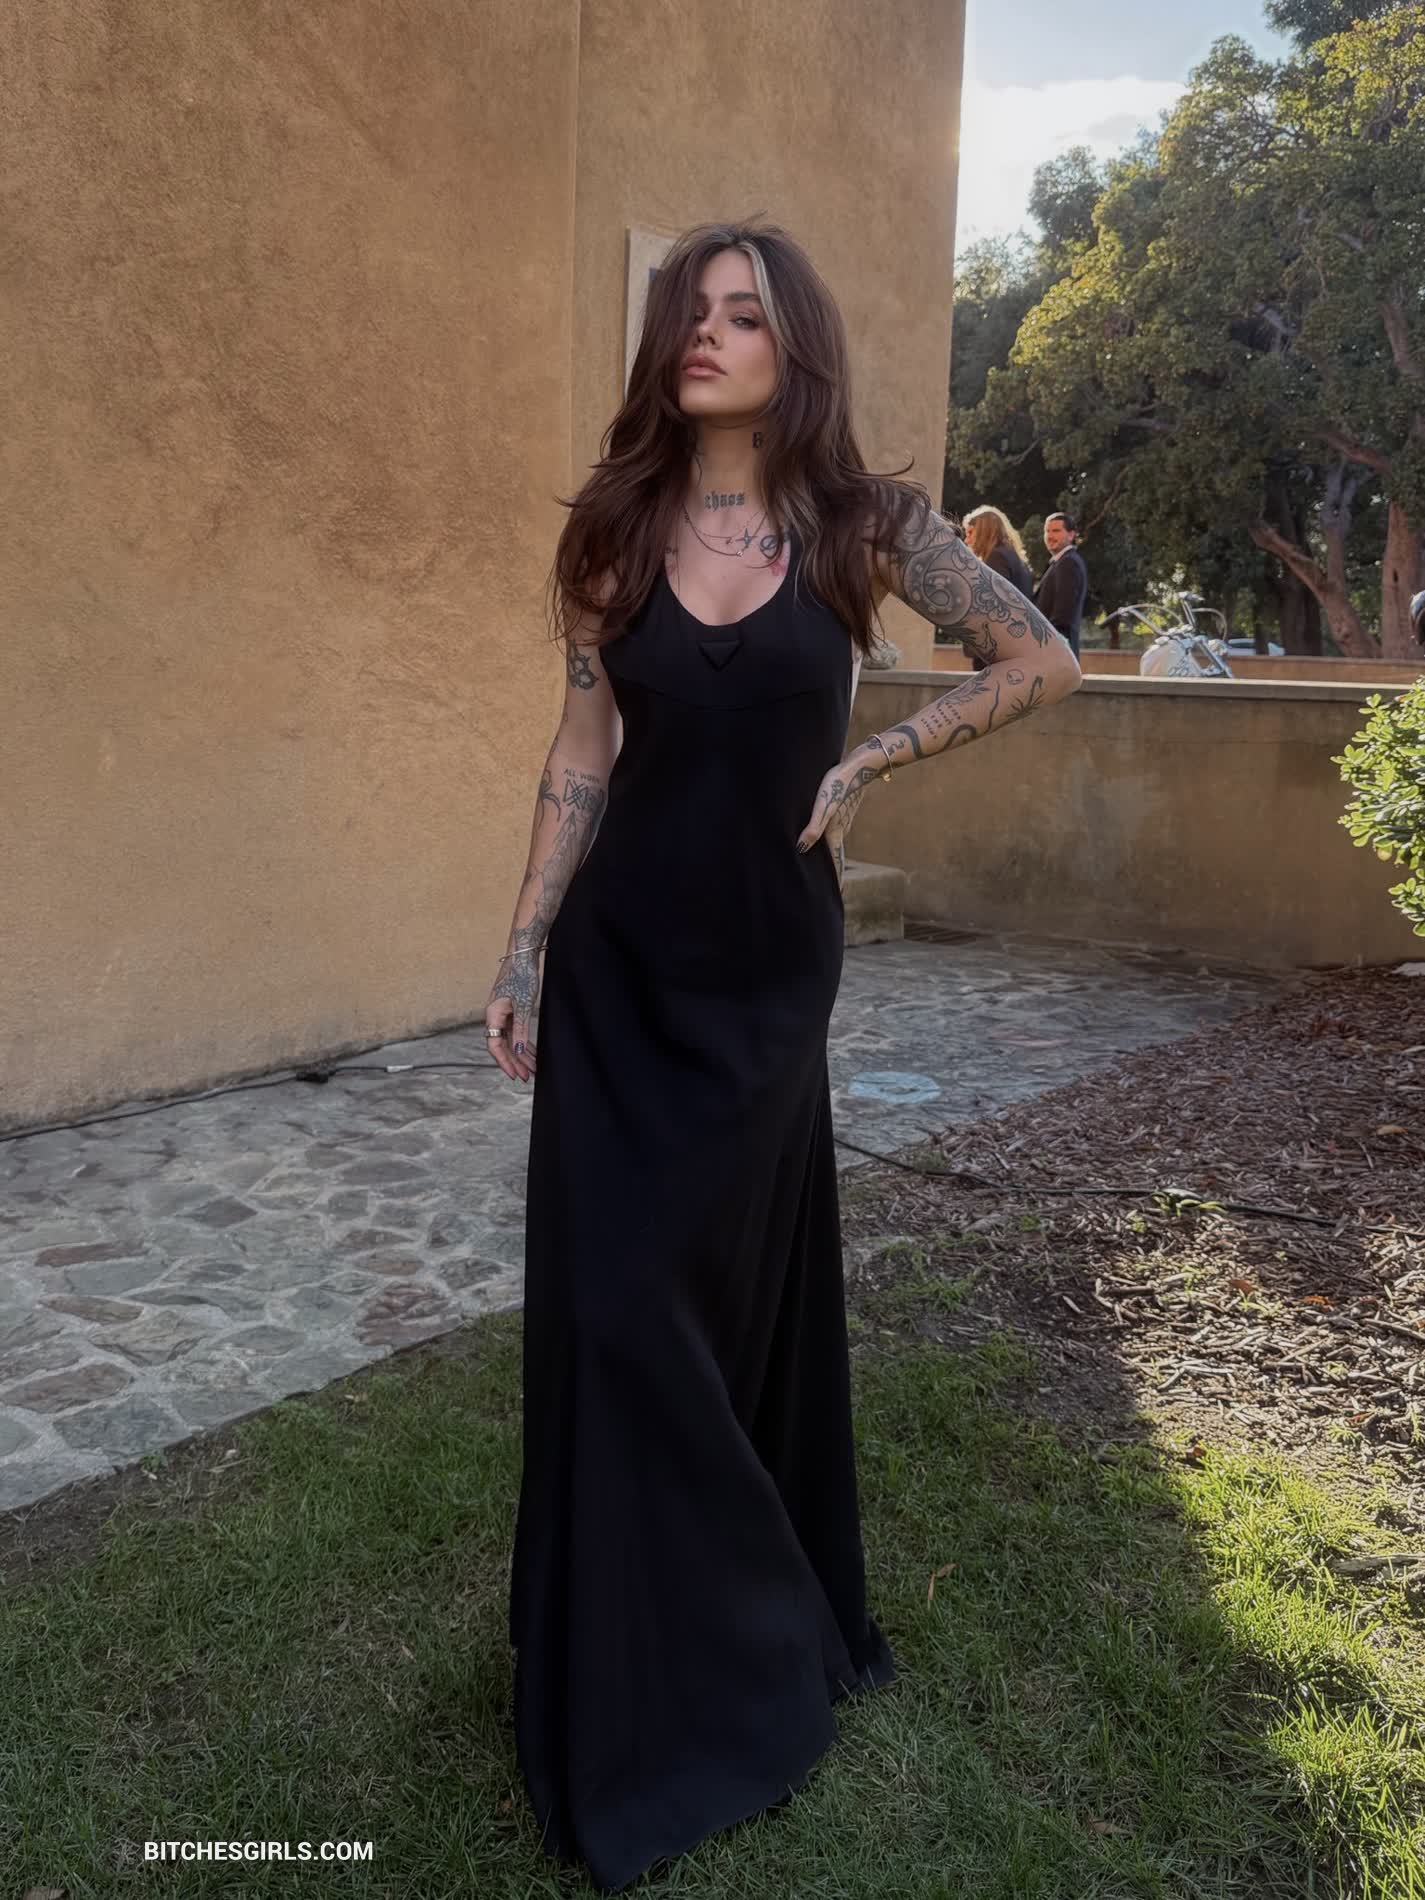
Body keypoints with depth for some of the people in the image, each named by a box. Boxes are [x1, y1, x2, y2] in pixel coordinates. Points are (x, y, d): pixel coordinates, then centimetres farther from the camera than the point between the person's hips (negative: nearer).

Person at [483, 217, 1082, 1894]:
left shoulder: (863, 524, -3)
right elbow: (584, 754, 4)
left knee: (733, 1291, 5)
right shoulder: (616, 527, 2)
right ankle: (637, 1677, 27)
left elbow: (1045, 662, 3)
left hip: (766, 968, -2)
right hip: (620, 968, 2)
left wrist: (868, 764, -3)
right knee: (606, 1299, 4)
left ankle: (749, 1650, 31)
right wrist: (521, 952, 2)